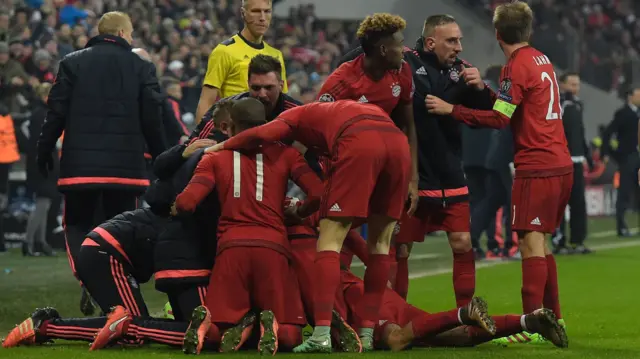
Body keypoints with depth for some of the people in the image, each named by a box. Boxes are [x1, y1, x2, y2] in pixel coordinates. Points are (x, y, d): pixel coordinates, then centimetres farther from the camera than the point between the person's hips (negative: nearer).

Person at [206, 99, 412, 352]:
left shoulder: (299, 116, 26)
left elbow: (263, 133, 5)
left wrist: (220, 147, 21)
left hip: (360, 142, -6)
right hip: (399, 141, 6)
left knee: (330, 240, 2)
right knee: (380, 242, 18)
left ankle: (322, 334, -9)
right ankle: (367, 334, 16)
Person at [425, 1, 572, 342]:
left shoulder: (517, 65, -10)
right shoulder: (542, 60, 15)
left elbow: (499, 119, -14)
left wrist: (451, 109, -11)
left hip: (535, 168, -9)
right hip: (560, 164, 9)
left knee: (531, 243, -10)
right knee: (540, 244, 15)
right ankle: (552, 317, 17)